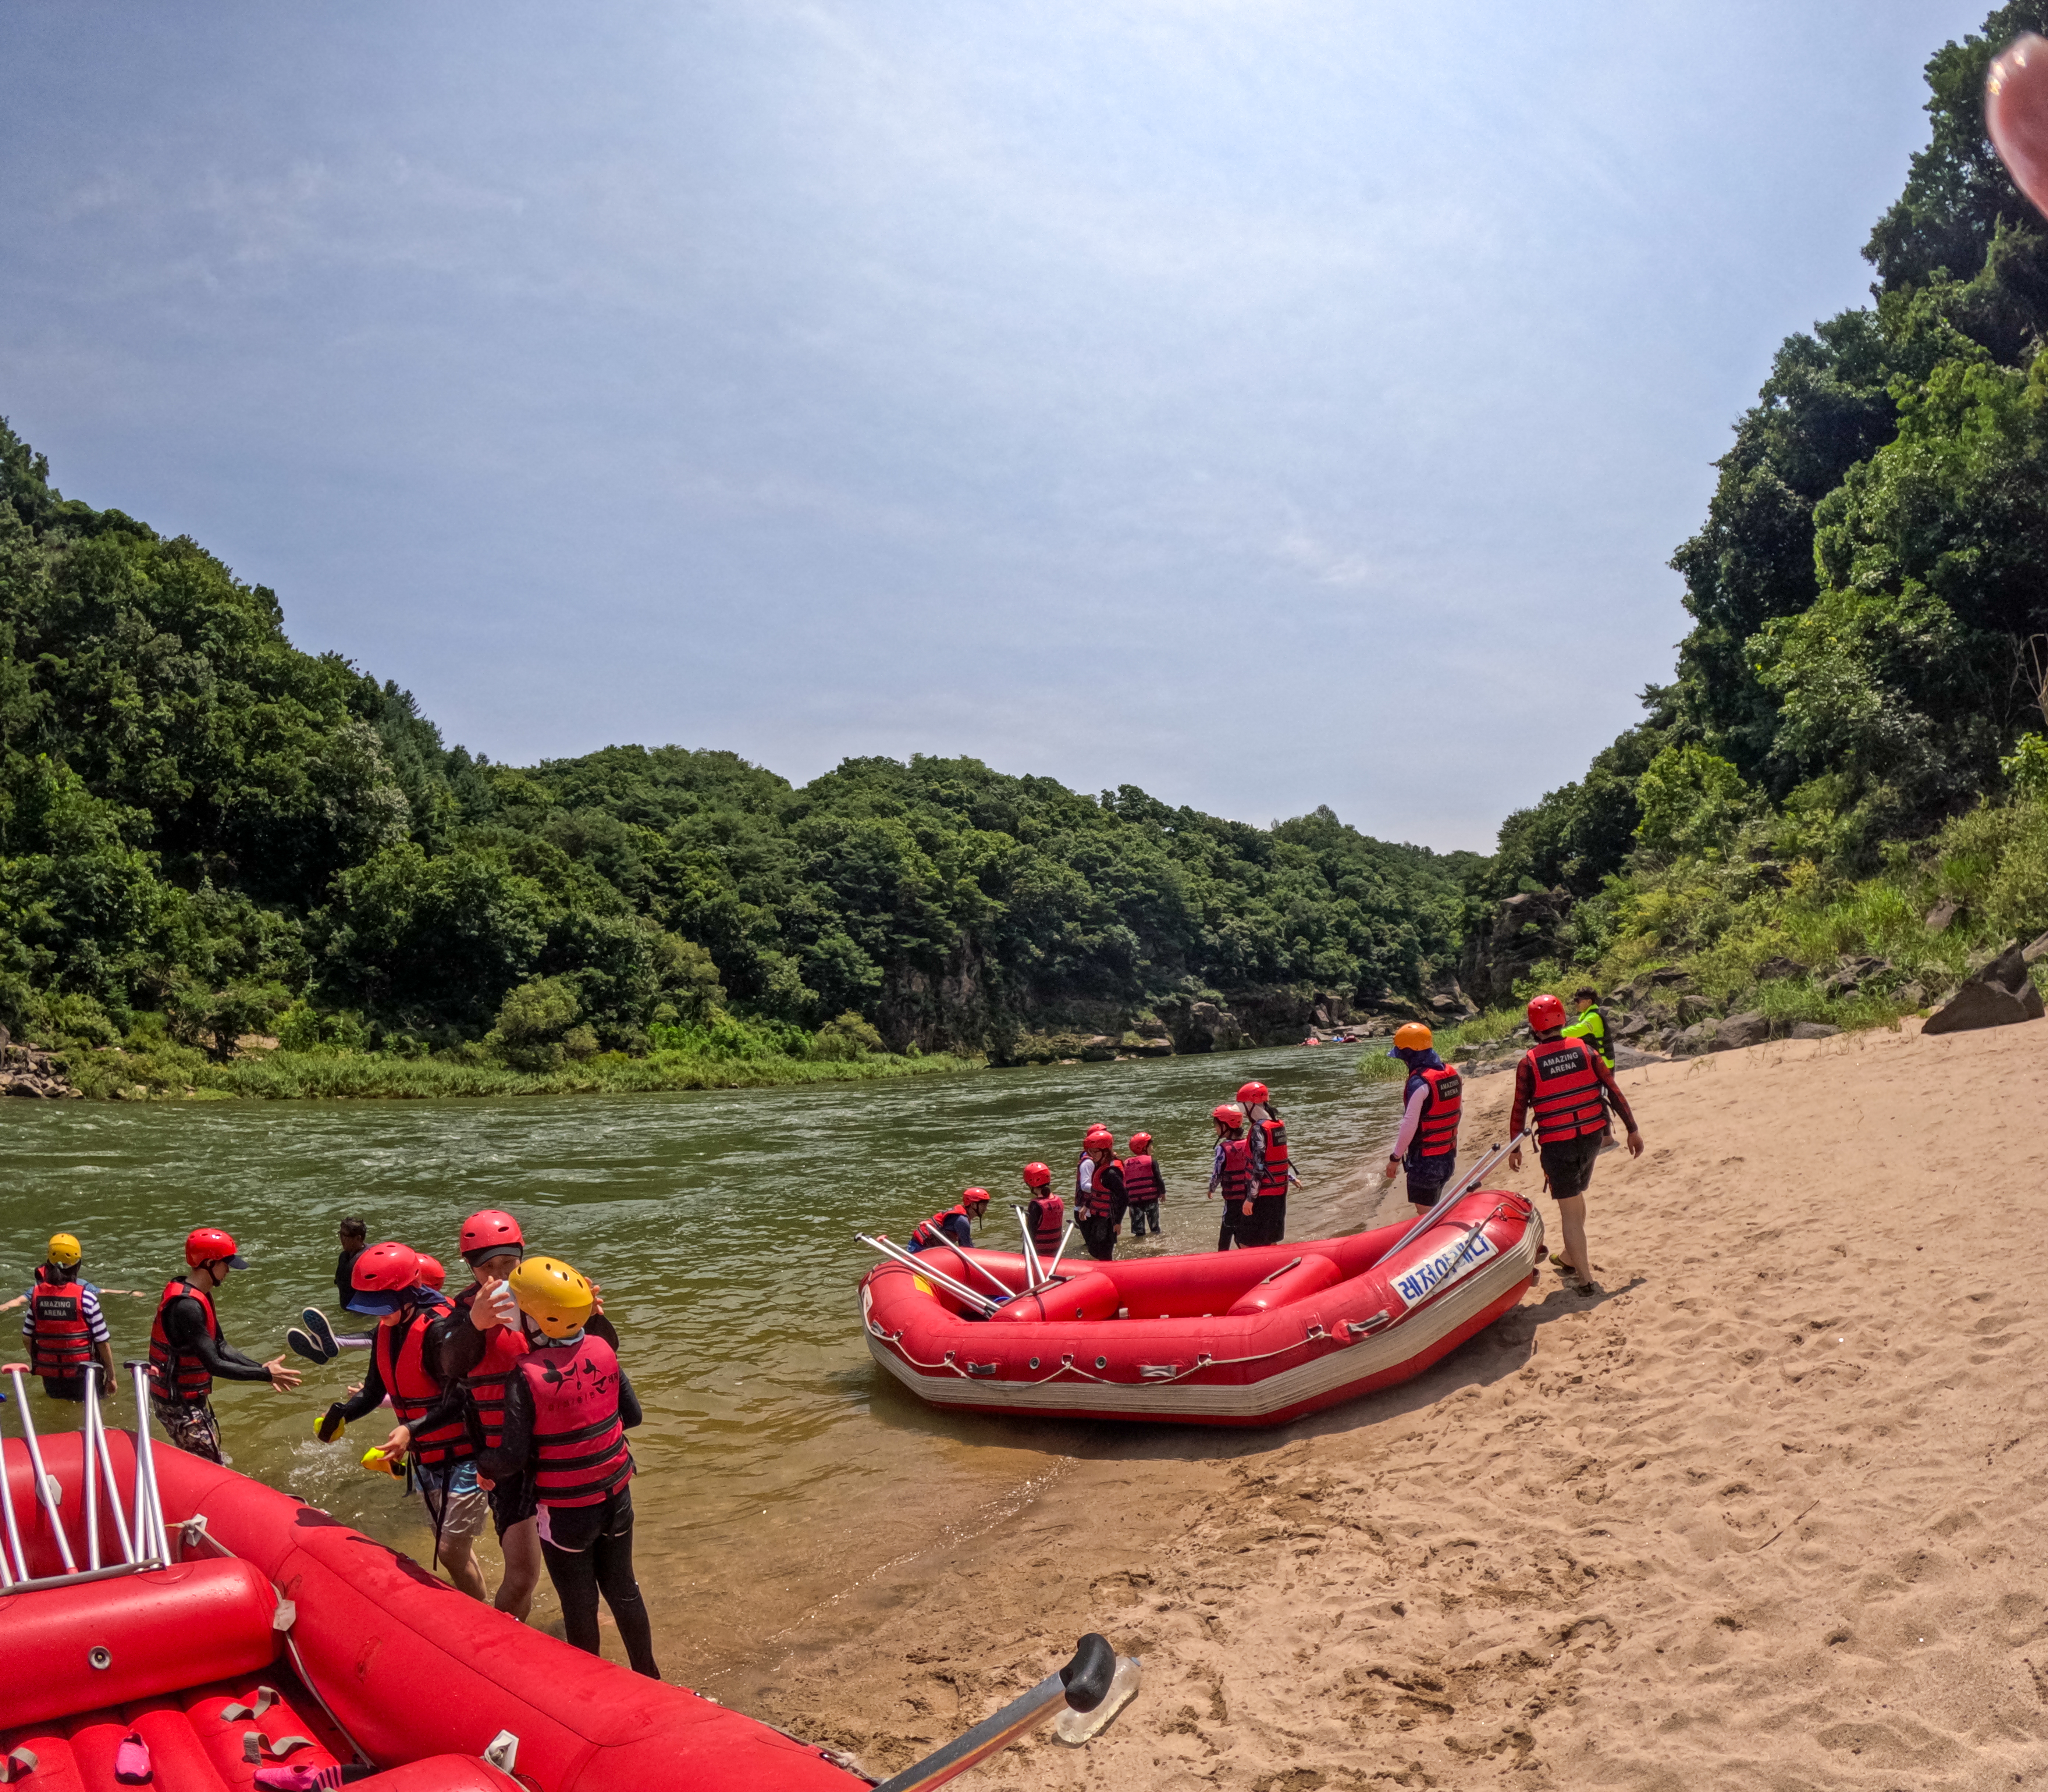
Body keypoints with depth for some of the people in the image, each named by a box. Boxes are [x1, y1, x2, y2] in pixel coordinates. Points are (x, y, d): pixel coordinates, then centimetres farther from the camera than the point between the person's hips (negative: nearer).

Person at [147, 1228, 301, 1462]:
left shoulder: (200, 1296, 6)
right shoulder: (187, 1306, -26)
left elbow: (221, 1348, 6)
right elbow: (214, 1365, -26)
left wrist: (262, 1369, -4)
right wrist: (266, 1375, -23)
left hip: (190, 1397, 10)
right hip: (178, 1403, -10)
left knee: (205, 1460, 19)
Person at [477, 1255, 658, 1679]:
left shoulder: (527, 1377, -23)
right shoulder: (603, 1351, -9)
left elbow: (513, 1457, -18)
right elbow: (631, 1415, 2)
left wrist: (485, 1466, 3)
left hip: (566, 1511, -4)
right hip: (616, 1497, 5)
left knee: (579, 1602, 16)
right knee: (622, 1587, 21)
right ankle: (647, 1675, 36)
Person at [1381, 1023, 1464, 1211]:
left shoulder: (1420, 1082, -20)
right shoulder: (1452, 1074, 5)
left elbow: (1410, 1125, -22)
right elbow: (1456, 1115, 11)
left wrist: (1395, 1158, -13)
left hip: (1425, 1160, -8)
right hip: (1448, 1158, 8)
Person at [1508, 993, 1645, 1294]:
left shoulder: (1529, 1062, -8)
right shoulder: (1585, 1050, -1)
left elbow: (1520, 1109, -4)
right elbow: (1614, 1091, -1)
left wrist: (1515, 1148, 8)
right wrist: (1632, 1130, 8)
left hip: (1557, 1145, -4)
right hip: (1591, 1138, 4)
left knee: (1570, 1211, 4)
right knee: (1576, 1196, 25)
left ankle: (1585, 1278, 3)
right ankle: (1570, 1259, 38)